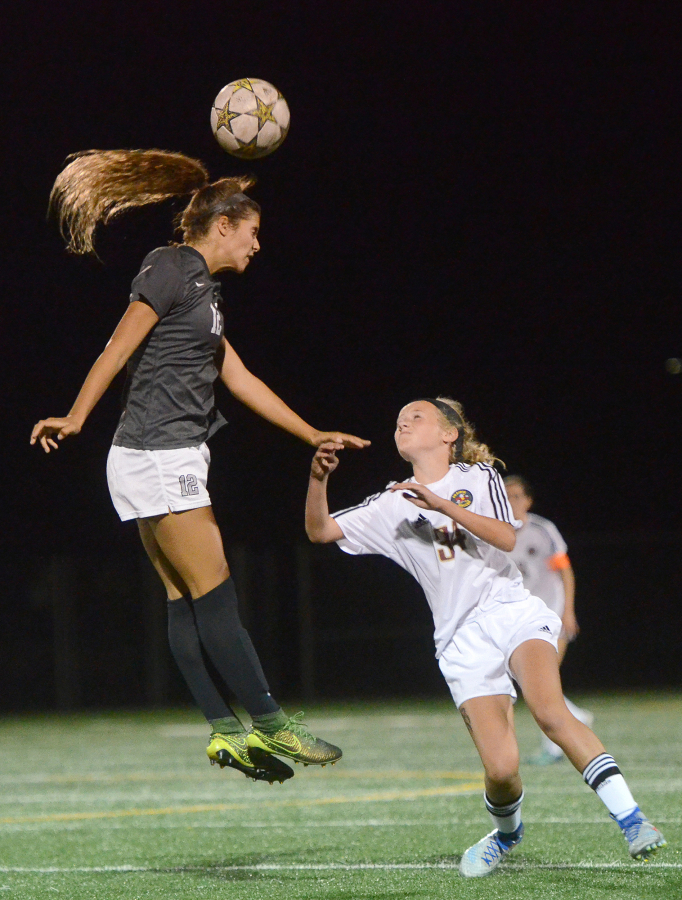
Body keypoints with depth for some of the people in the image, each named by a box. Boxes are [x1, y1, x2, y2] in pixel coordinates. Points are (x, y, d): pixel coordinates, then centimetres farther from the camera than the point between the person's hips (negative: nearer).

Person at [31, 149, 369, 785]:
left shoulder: (200, 287, 21)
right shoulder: (172, 268, -8)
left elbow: (240, 380, 24)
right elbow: (119, 348, -16)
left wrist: (313, 435, 25)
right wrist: (75, 418, -24)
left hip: (171, 463, 10)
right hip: (157, 458, -10)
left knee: (186, 603, 6)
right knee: (215, 598, -6)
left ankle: (225, 732, 5)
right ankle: (268, 724, -3)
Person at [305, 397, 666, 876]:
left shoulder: (478, 477, 9)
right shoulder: (392, 505, 15)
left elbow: (507, 538, -8)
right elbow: (320, 531, 7)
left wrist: (442, 505, -17)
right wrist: (319, 477, -11)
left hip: (514, 613, -1)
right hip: (463, 642, 1)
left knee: (550, 712, -31)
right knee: (501, 769, -15)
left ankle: (630, 818, -29)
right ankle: (507, 832, 18)